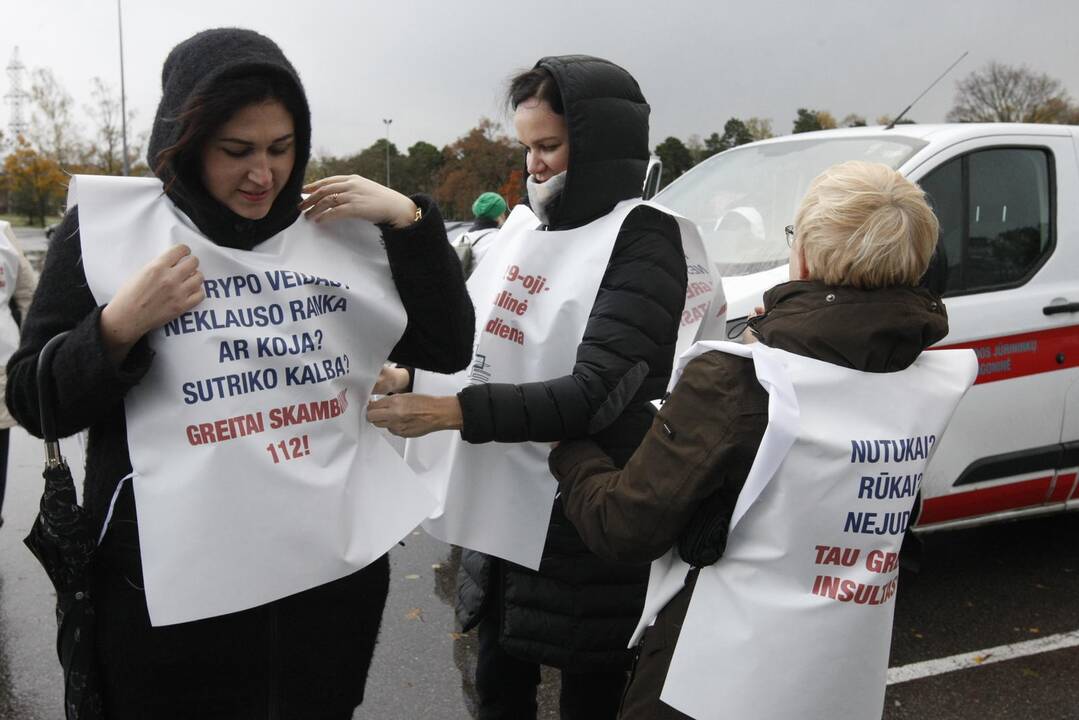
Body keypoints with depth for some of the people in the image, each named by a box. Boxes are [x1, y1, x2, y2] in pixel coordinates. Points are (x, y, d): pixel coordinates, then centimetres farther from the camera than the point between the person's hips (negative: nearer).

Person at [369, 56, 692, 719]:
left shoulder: (644, 239, -13)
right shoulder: (523, 226, 8)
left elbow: (595, 394, -22)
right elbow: (472, 335, 13)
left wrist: (451, 411, -24)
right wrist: (409, 376, -6)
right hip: (500, 502, 7)